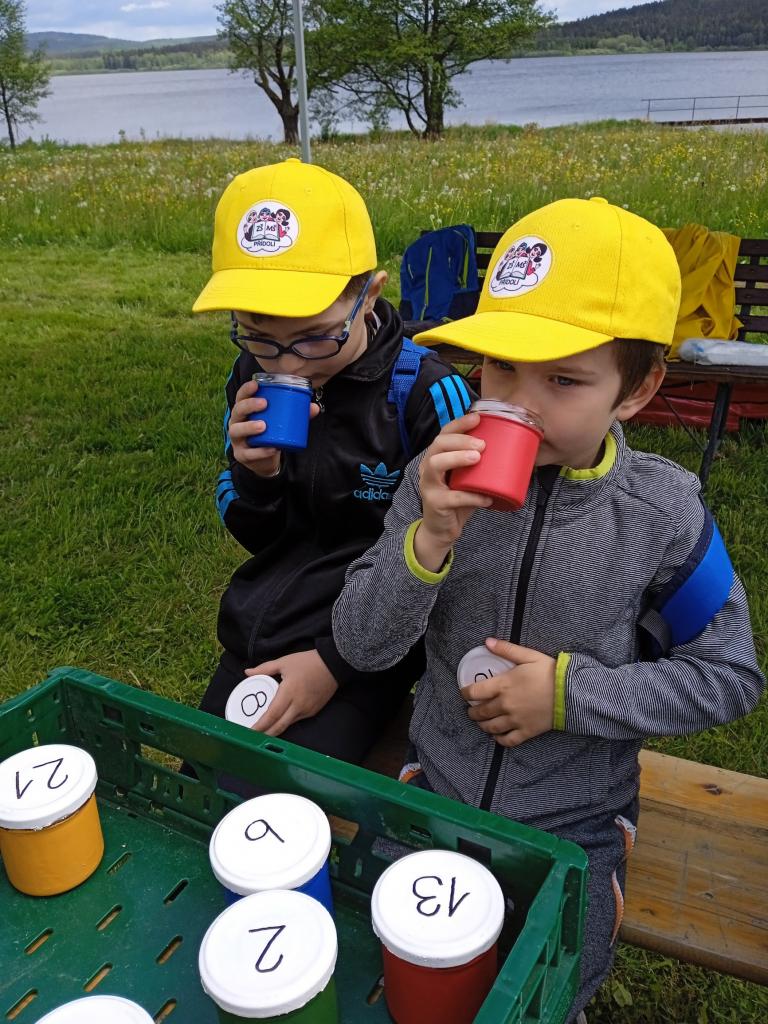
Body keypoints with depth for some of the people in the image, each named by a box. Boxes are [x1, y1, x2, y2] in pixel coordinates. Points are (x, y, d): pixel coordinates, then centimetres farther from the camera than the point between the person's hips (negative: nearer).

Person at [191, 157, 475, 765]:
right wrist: (255, 474, -19)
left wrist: (335, 663, -16)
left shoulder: (426, 393, -20)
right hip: (262, 628, 5)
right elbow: (256, 538, 4)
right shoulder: (253, 380, -5)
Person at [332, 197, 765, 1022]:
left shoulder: (661, 516, -19)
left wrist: (572, 694, -21)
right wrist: (429, 539, -35)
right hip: (436, 791, 2)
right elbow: (361, 646, -16)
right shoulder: (442, 480, -17)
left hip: (573, 826, -1)